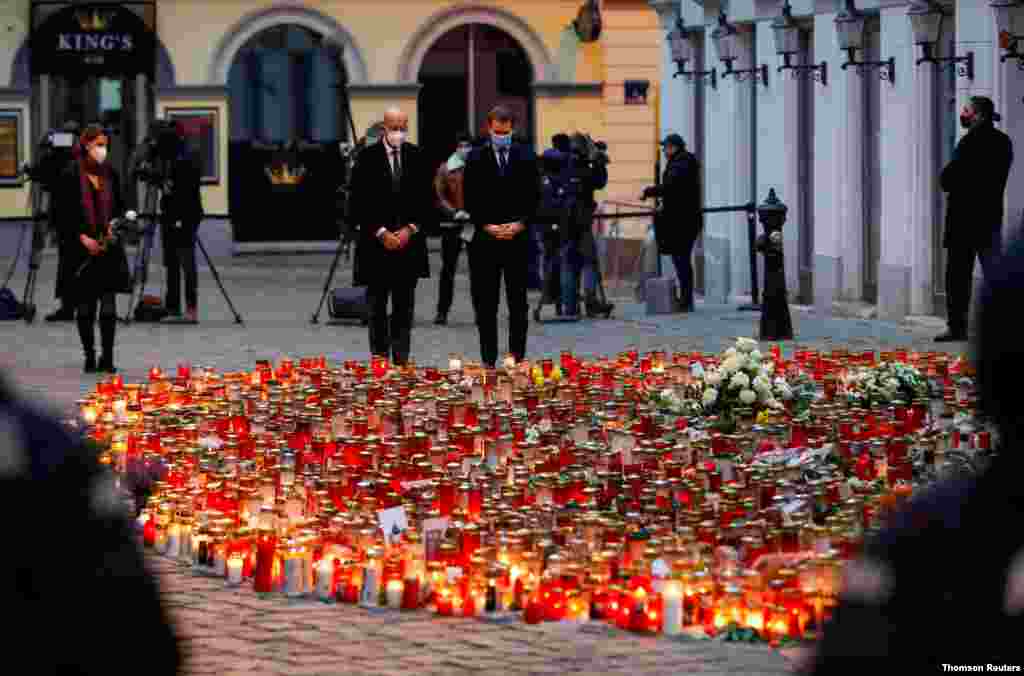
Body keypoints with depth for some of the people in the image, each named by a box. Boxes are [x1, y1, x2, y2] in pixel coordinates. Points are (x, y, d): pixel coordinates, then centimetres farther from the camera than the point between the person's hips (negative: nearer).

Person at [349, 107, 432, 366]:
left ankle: (401, 360, 3)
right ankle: (379, 359, 8)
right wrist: (381, 233, -10)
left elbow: (427, 199, 7)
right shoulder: (368, 157, -3)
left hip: (409, 241, 2)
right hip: (376, 242, -2)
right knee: (377, 307, 3)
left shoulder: (417, 157, 5)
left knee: (404, 308, 2)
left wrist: (411, 229, -5)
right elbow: (359, 202, -4)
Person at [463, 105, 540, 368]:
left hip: (518, 238, 1)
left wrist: (520, 224, -8)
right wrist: (487, 226, -9)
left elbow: (534, 196, 5)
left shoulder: (526, 157, 7)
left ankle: (517, 357, 7)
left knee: (518, 302, 3)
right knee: (485, 304, 0)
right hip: (485, 238, -1)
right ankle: (488, 359, 4)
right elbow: (470, 200, 2)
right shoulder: (476, 159, 4)